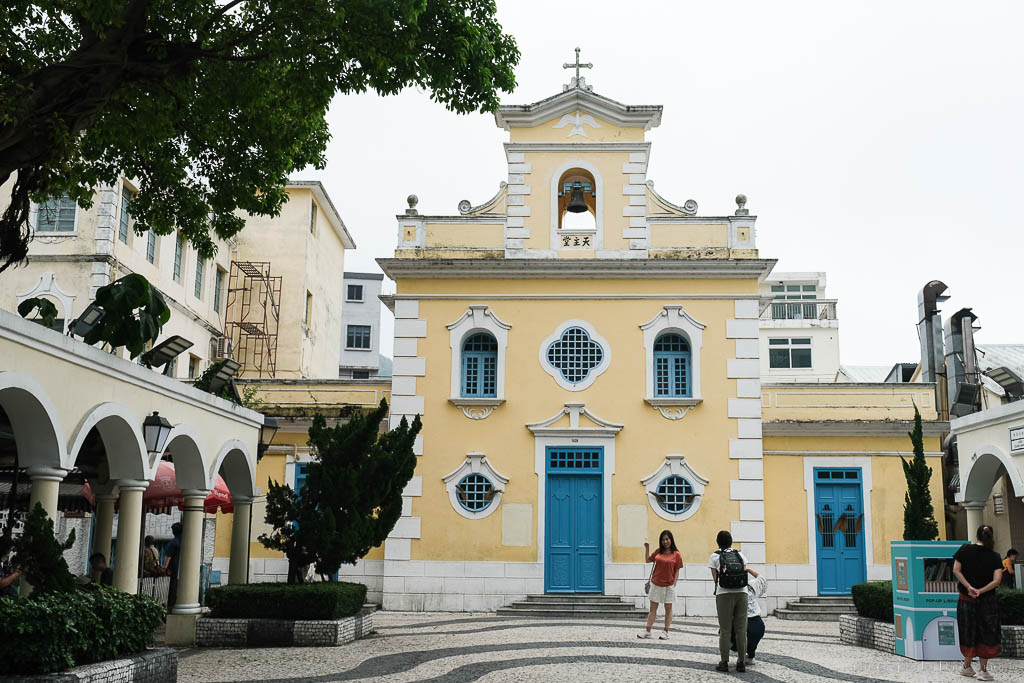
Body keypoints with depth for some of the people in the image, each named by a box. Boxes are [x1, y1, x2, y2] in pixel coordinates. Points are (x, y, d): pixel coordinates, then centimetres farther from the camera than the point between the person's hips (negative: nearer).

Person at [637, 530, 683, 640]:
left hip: (668, 585, -3)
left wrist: (674, 585, -9)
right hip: (656, 584, 3)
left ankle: (666, 632, 13)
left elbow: (677, 571, -3)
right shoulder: (658, 552, 6)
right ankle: (647, 631, 12)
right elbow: (648, 560, 19)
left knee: (668, 608, 5)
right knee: (653, 608, 8)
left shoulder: (676, 554, -4)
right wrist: (647, 548, 8)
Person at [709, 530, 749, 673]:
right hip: (742, 593, 2)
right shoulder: (740, 554, 15)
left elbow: (715, 578, 4)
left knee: (725, 629, 2)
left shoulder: (715, 556, 7)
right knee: (741, 628, 5)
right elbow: (745, 573, 9)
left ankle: (724, 662, 3)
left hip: (724, 594, -2)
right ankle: (741, 662, 7)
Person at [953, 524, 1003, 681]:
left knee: (969, 633, 14)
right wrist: (981, 591, -16)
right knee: (986, 634, 8)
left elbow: (956, 570, -10)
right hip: (987, 601, -2)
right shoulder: (995, 556, -6)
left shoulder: (965, 549, -4)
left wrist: (969, 587, -13)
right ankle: (983, 670, 8)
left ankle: (967, 667, 25)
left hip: (966, 599, 2)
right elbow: (997, 580, -15)